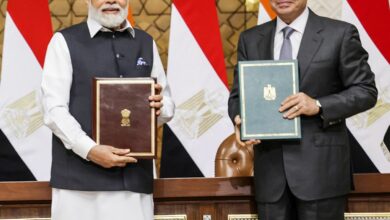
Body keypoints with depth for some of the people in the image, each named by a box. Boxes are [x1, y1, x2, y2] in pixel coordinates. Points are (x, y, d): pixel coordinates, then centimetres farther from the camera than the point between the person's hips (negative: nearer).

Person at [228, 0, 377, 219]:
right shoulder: (250, 39, 12)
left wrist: (318, 105, -15)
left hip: (320, 166, -3)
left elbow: (366, 91, 0)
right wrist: (240, 119, -10)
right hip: (270, 167, 3)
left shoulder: (340, 34, 1)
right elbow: (238, 95, 13)